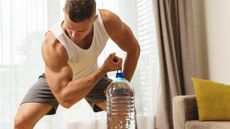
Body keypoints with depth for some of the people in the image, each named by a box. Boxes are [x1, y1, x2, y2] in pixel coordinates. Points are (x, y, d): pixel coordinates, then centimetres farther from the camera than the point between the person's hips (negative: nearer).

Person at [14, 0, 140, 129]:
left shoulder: (107, 20, -32)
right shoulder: (52, 44, -41)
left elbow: (134, 49, -13)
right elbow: (65, 99, -44)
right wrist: (104, 69, -40)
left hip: (92, 76, 3)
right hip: (55, 78, -2)